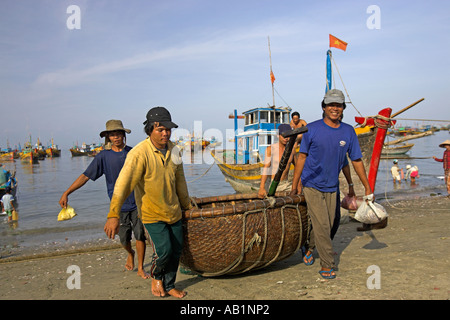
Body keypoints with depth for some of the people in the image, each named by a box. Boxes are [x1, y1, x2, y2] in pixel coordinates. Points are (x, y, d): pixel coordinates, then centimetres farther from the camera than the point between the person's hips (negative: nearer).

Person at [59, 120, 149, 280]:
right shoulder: (103, 156, -2)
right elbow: (85, 176, -3)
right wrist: (66, 193, -8)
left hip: (137, 202, 0)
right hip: (119, 205, 0)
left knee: (140, 235, -4)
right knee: (124, 239, 9)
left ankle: (140, 268, 14)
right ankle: (130, 254, 44)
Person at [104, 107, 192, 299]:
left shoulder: (173, 150, 1)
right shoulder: (139, 154, -21)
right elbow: (123, 184, -25)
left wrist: (186, 205, 22)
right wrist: (113, 215, -29)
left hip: (173, 211, 6)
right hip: (151, 213, -6)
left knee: (176, 251, 11)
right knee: (163, 251, -13)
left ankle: (169, 286, 33)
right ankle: (156, 276, 21)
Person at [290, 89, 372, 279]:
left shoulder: (348, 132, 1)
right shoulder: (312, 129, -9)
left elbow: (356, 160, 7)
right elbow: (302, 157, -5)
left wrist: (367, 187, 8)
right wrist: (294, 186, -6)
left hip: (331, 187, 4)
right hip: (312, 185, -4)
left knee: (328, 226, 12)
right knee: (322, 226, -6)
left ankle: (309, 247, 39)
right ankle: (327, 265, 8)